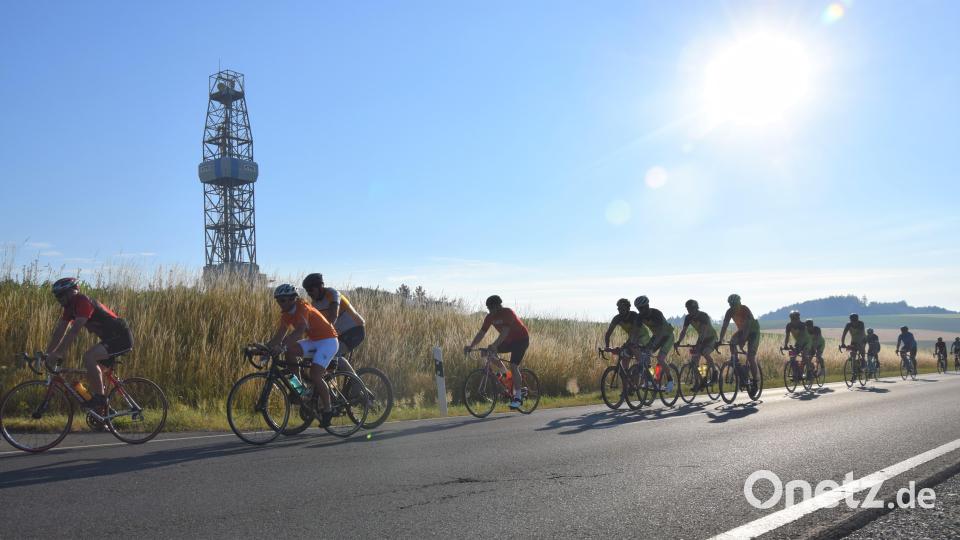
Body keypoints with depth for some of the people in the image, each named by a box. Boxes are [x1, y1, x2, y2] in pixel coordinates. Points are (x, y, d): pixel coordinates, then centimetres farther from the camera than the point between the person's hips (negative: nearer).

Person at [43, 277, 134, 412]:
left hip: (121, 338, -10)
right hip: (111, 338, 10)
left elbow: (74, 331, -27)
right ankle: (100, 406, 21)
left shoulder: (83, 302, -19)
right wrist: (46, 353, 7)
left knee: (88, 357, -24)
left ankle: (100, 398, -14)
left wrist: (57, 354, -29)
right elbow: (59, 331, 12)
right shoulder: (70, 306, 9)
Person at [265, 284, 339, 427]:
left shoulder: (302, 308, -23)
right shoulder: (286, 313, 2)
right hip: (313, 341, 8)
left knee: (315, 375, -20)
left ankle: (327, 410, -4)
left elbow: (300, 330, -38)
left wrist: (281, 346, -50)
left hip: (328, 341, -8)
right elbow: (280, 333, -3)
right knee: (289, 351, -16)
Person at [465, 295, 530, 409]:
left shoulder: (508, 313, -26)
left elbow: (505, 331, -38)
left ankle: (517, 397, -14)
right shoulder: (490, 317, -7)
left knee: (513, 366, -21)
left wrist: (494, 345, -50)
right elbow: (481, 333, -9)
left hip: (521, 339, -7)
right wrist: (471, 346, -22)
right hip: (508, 340, 7)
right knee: (490, 353, -13)